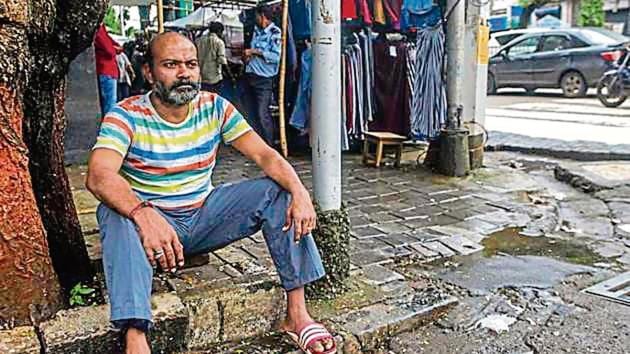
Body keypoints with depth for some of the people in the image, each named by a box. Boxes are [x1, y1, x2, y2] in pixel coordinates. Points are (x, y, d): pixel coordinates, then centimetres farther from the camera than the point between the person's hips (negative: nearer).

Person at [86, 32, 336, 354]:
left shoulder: (214, 107, -3)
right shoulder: (127, 116, -13)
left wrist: (299, 192, -29)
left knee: (278, 190, -14)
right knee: (115, 213, -35)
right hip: (153, 220, -3)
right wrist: (142, 213, -49)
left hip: (205, 216, 3)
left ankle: (297, 313, -14)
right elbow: (98, 176, -29)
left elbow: (265, 156, -10)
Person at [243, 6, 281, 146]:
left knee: (262, 114, -11)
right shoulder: (256, 31, 14)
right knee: (252, 112, 12)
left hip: (264, 79, -8)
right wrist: (247, 55, 4)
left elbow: (275, 56, -20)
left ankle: (269, 146, 0)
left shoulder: (275, 32, -9)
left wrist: (254, 52, -16)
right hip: (250, 76, 8)